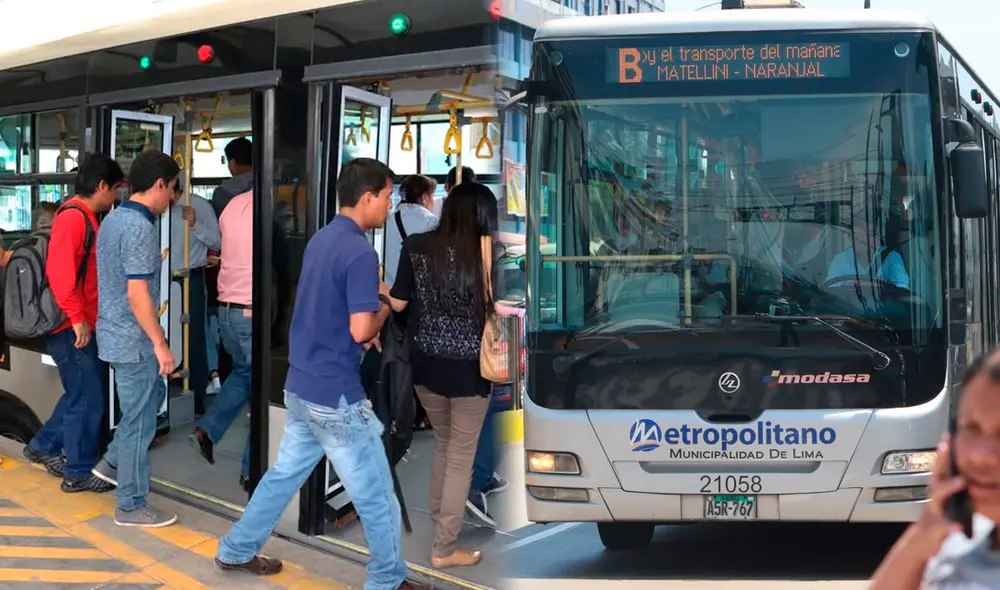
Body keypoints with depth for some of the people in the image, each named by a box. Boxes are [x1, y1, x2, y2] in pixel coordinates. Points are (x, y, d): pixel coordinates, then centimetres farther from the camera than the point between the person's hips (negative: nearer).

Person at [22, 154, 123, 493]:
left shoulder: (85, 217, 14)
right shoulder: (73, 217, -17)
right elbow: (60, 271, -26)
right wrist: (77, 319, -23)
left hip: (84, 325, 10)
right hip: (74, 328, -10)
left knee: (81, 394, 21)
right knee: (87, 399, -1)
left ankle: (43, 446, 34)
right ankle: (78, 473, 11)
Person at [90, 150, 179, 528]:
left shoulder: (114, 218, 9)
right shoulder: (140, 228, -22)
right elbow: (138, 294, -25)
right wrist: (160, 343, -21)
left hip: (114, 333, 10)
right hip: (133, 339, -10)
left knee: (153, 396, 26)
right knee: (140, 420, 0)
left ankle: (113, 462, 30)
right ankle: (132, 506, 10)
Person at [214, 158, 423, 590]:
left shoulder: (322, 239, 9)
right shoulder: (361, 252, -21)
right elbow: (360, 331, -25)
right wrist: (384, 305, -6)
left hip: (301, 386, 9)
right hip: (336, 396, -9)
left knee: (285, 472, 24)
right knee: (376, 495, 6)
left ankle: (236, 551, 36)